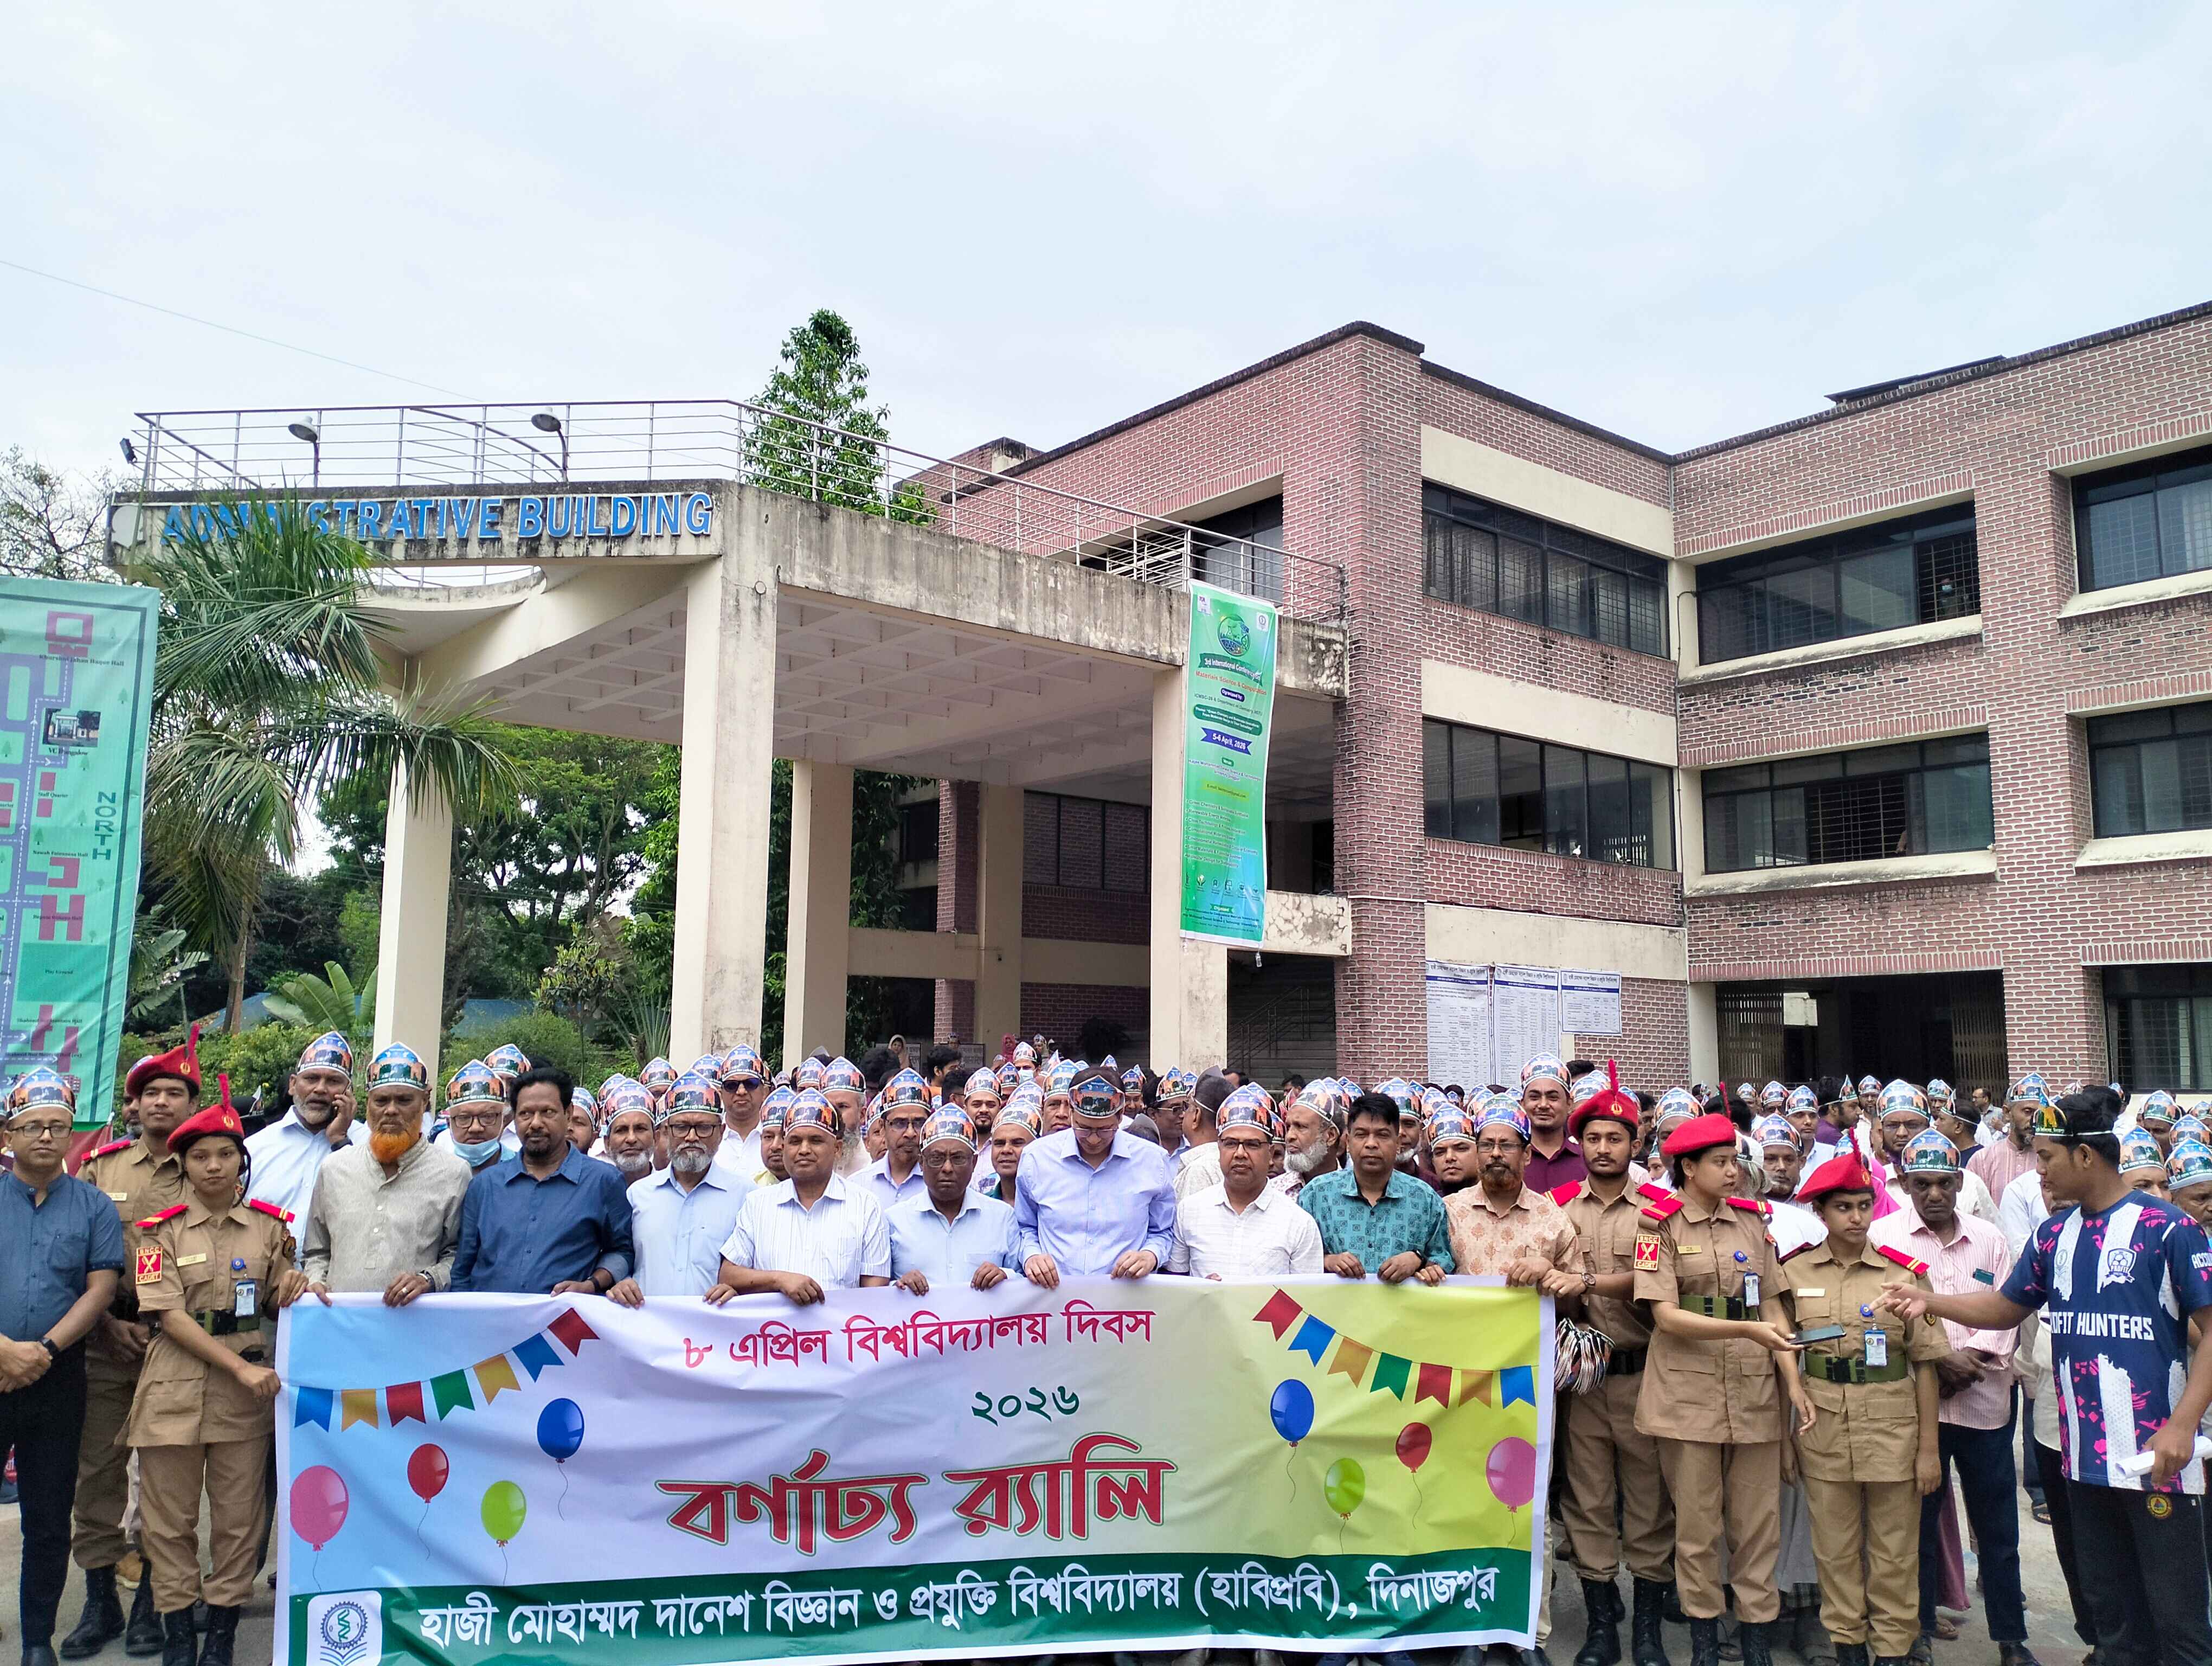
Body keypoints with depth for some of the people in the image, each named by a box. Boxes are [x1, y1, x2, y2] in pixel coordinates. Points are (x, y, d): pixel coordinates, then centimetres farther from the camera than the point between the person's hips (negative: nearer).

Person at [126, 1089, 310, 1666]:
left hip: (248, 1389, 1)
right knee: (169, 1517, 5)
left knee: (238, 1515, 5)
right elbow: (167, 1314, -9)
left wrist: (290, 1286, -11)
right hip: (176, 1389, -1)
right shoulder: (164, 1229, 0)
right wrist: (240, 1367, -16)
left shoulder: (270, 1225, 6)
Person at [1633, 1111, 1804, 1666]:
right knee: (1697, 1526, 5)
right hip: (1689, 1394, -3)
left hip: (1755, 1392, 3)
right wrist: (1746, 1330, -19)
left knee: (1758, 1521, 7)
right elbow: (1666, 1315, -11)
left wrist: (1792, 1378, -3)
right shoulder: (1660, 1224, -4)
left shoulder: (1751, 1219, 9)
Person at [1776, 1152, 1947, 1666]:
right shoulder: (1795, 1272, 1)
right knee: (1835, 1547, 10)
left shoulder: (1905, 1272, -4)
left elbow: (1924, 1364, -2)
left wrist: (1929, 1448, -3)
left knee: (1893, 1551, 7)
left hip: (1893, 1426, -1)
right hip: (1822, 1426, 1)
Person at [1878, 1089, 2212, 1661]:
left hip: (2156, 1457, -6)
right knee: (2111, 1609, 15)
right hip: (2085, 1457, 6)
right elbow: (2005, 1307, 19)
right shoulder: (2054, 1235, 10)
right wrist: (1931, 1302, 4)